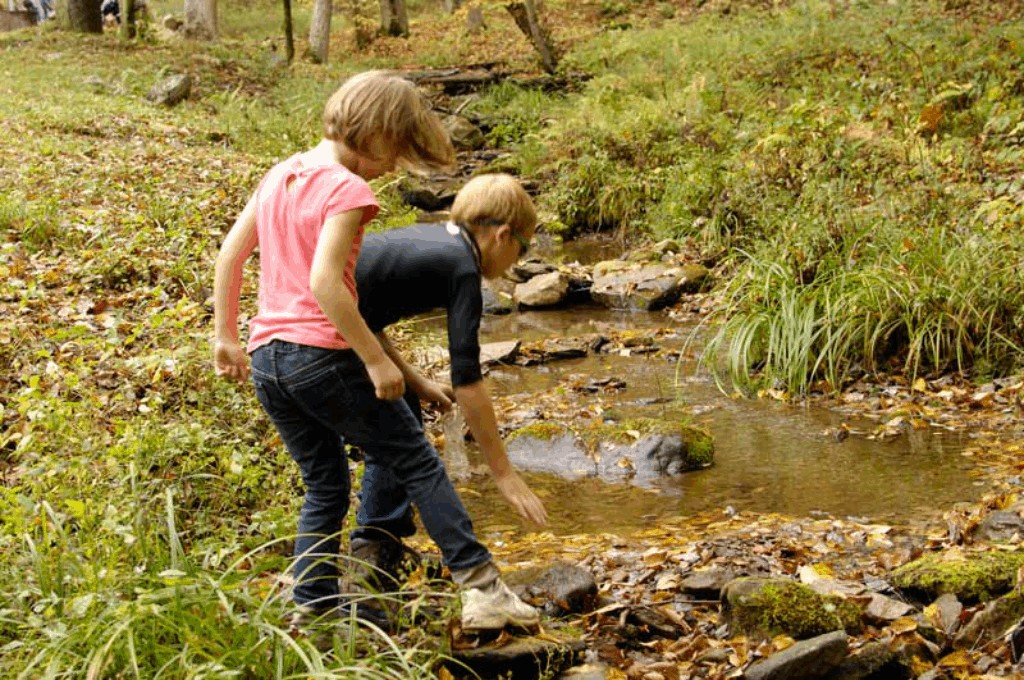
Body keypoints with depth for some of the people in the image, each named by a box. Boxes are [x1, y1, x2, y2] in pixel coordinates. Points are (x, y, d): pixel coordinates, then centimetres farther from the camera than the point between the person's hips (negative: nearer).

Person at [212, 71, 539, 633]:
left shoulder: (279, 175, 12)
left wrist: (226, 337, 19)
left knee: (326, 486, 19)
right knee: (419, 464, 3)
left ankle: (312, 607, 18)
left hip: (265, 359, 8)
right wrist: (377, 361, -19)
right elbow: (324, 282, -23)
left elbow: (228, 256, 14)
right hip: (323, 355, -8)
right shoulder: (347, 189, -12)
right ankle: (479, 588, 0)